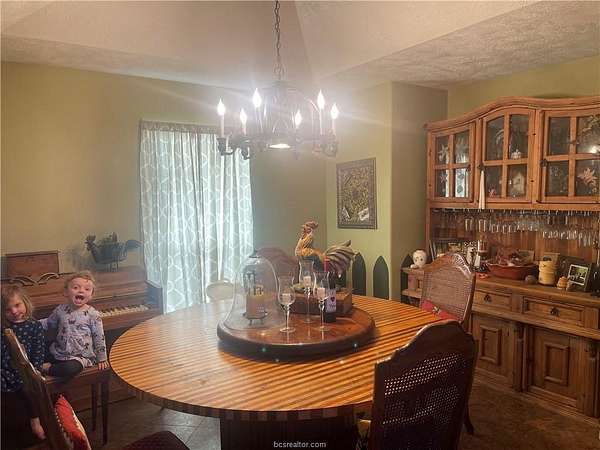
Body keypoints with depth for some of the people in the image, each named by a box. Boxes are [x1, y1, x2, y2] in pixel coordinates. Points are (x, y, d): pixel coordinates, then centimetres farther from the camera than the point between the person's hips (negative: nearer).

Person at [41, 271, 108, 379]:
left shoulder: (93, 314, -9)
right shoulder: (60, 310, 2)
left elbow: (99, 338, -2)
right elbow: (48, 323, 23)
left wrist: (101, 359, 3)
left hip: (81, 356, -4)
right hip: (58, 353, 4)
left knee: (70, 368, -31)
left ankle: (48, 368, -7)